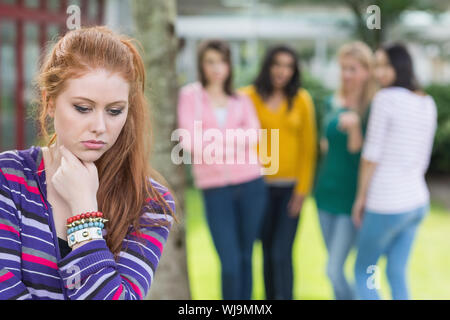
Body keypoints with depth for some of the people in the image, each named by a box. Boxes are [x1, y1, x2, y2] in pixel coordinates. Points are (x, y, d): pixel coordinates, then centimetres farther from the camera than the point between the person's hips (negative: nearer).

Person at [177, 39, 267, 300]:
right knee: (230, 264, -8)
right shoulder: (191, 95, 6)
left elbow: (253, 135, -2)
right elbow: (190, 141, -5)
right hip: (215, 189, -2)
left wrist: (213, 141, -12)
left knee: (245, 258, 6)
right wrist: (235, 141, -6)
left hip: (250, 184, 3)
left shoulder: (241, 100, 13)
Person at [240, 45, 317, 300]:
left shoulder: (302, 100, 1)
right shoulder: (249, 96, -1)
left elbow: (309, 147, 3)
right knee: (268, 252, 9)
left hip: (290, 187, -1)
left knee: (281, 253, -8)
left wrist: (303, 190, -2)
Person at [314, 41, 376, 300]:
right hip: (327, 191, 7)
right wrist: (326, 144, 2)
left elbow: (360, 153, -17)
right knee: (336, 268, 14)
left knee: (334, 270, -8)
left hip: (351, 196, -6)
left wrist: (354, 127, -31)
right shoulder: (333, 102, 7)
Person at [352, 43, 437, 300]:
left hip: (386, 204, -7)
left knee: (363, 271, 9)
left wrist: (361, 197, -2)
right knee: (397, 274, 13)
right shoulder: (427, 103, 8)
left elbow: (371, 155, -12)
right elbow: (423, 159, 13)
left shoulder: (386, 98, -14)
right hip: (417, 199, 7)